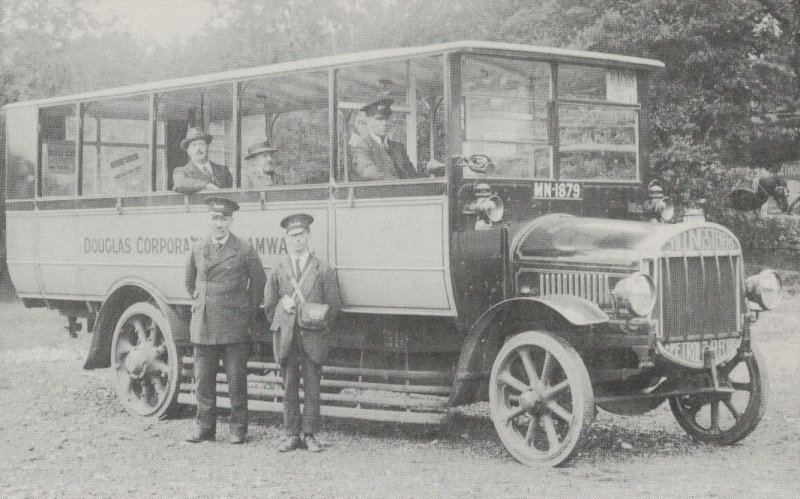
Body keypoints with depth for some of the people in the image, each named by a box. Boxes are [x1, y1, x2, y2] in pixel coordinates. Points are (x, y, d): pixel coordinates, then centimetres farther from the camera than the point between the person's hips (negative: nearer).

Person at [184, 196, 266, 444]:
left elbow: (259, 282, 8)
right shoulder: (198, 249, 8)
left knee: (237, 380, 1)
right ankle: (204, 427, 16)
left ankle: (238, 429, 10)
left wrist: (248, 312, 9)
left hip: (234, 327, -3)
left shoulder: (244, 249, -1)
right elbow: (190, 282, 24)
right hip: (203, 326, 3)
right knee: (203, 380, 6)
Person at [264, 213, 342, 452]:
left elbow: (334, 305, 8)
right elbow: (269, 304, 16)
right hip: (286, 336, 1)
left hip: (313, 336, -1)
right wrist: (279, 326, 11)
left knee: (312, 388, -1)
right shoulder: (279, 269, 10)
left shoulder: (323, 270, 6)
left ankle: (309, 435, 6)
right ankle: (291, 435, 9)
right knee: (289, 387, 3)